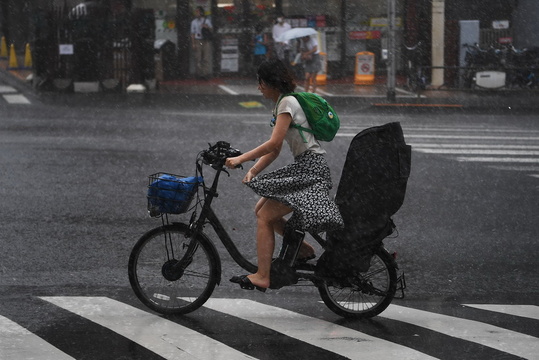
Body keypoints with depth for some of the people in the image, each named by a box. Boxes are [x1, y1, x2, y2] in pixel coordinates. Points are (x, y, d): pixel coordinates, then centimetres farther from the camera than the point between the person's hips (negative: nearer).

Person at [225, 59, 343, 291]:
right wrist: (253, 171, 3)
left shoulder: (287, 103, -12)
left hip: (311, 168, -10)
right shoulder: (282, 104, 19)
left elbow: (273, 144, -21)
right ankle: (304, 249, 16)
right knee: (261, 210, 9)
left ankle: (262, 277, -14)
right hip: (302, 167, 10)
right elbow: (274, 150, 16)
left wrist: (241, 159, -19)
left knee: (265, 217, -13)